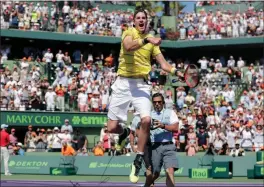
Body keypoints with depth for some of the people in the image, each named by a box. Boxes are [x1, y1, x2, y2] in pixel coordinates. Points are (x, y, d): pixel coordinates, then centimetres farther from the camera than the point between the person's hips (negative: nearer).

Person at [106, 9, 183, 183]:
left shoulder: (152, 40, 12)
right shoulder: (129, 33, 1)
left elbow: (163, 64, 13)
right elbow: (128, 46, -23)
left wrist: (177, 72, -4)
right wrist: (146, 40, -36)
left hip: (141, 85, 2)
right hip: (123, 83, -2)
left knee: (146, 120, -22)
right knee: (112, 127, -2)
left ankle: (139, 159, -5)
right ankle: (125, 132, 38)